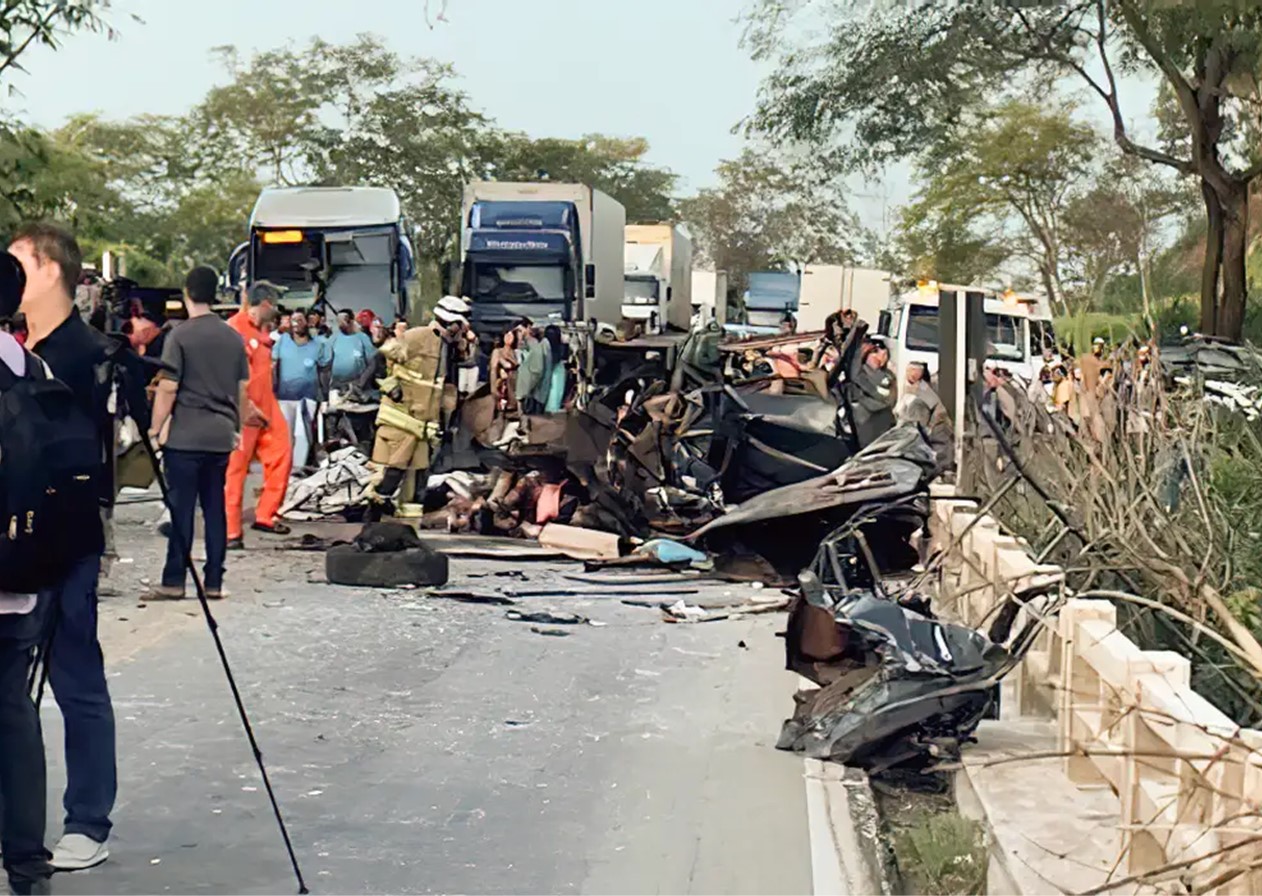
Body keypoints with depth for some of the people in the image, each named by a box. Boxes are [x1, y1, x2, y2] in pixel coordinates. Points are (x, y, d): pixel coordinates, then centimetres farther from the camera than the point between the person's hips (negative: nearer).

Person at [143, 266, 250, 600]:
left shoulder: (180, 335, -8)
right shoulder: (234, 338, 8)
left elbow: (168, 388, -10)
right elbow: (242, 388, 12)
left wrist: (155, 428, -2)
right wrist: (236, 427, 23)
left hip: (185, 436, -5)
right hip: (221, 435, 5)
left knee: (181, 509, -2)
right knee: (215, 508, 8)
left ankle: (174, 582, 1)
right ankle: (214, 582, 9)